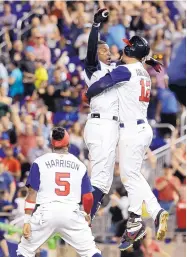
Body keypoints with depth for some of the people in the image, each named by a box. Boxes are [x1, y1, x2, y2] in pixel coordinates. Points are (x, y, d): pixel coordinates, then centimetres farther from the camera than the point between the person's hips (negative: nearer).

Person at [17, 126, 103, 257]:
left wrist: (27, 220, -1)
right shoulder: (80, 165, 10)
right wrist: (87, 214, 29)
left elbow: (32, 194, -1)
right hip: (72, 214, 1)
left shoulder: (40, 163, 4)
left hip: (45, 212, -1)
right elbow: (88, 197, 10)